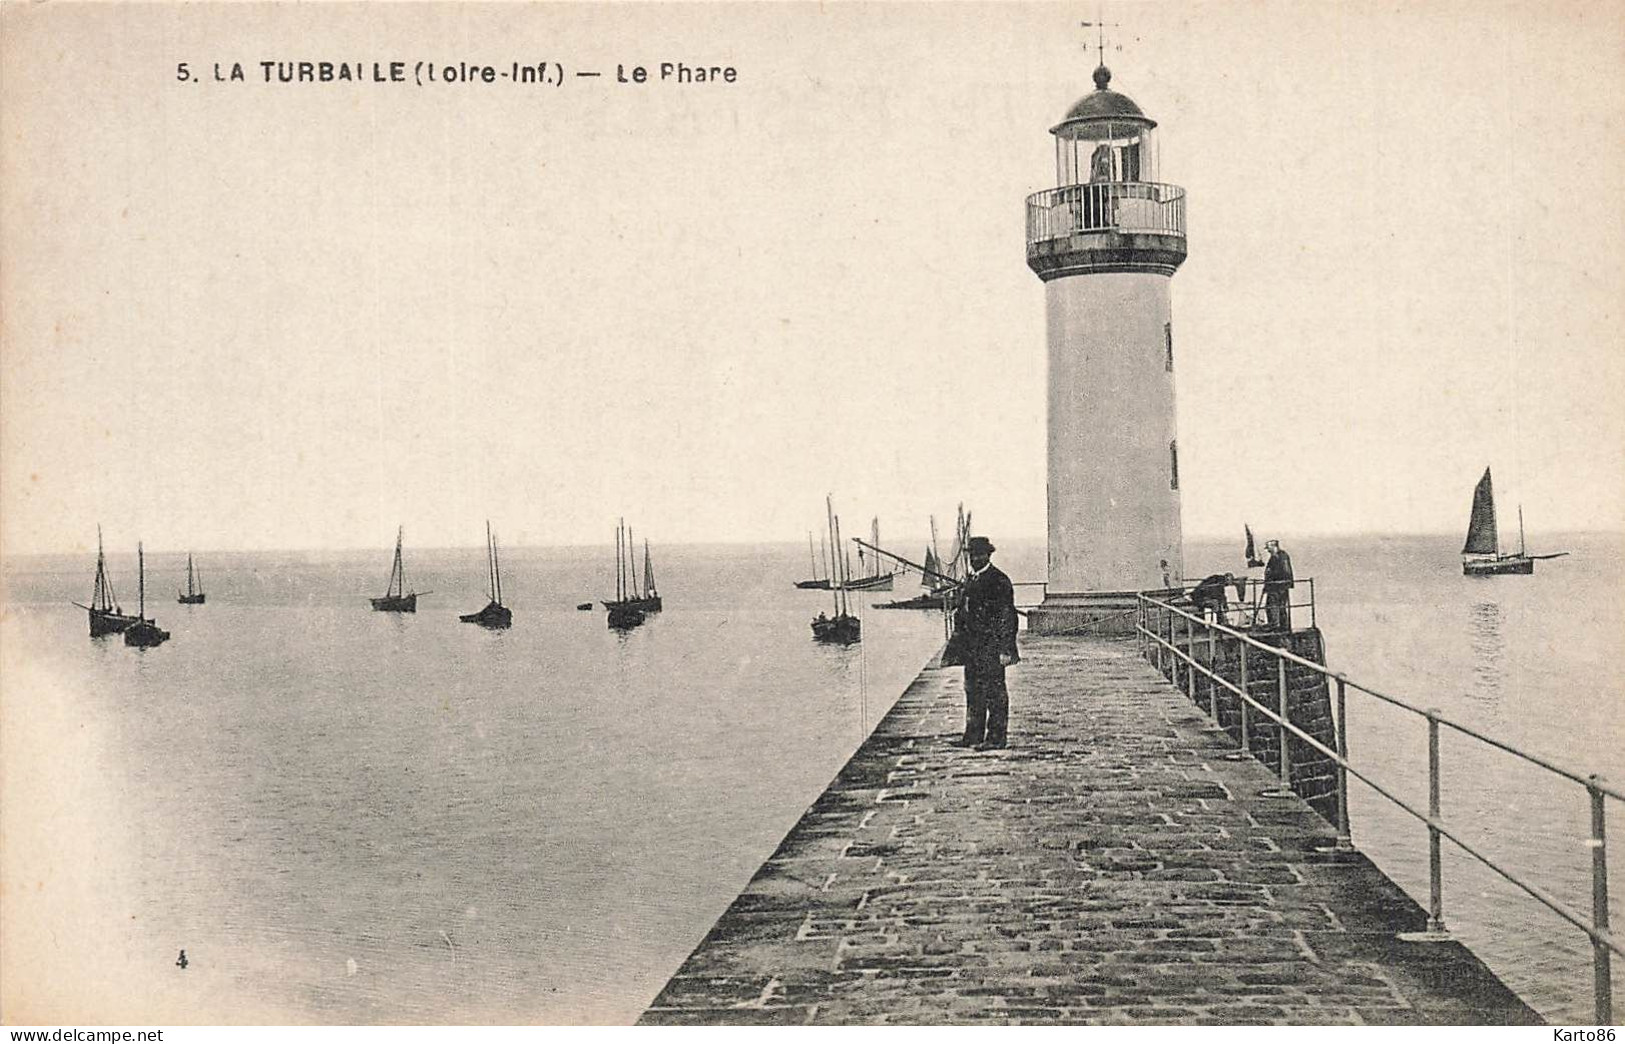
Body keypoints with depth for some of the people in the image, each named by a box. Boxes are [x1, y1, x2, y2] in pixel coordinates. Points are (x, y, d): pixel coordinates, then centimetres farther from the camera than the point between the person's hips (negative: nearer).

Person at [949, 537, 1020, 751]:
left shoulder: (999, 581, -10)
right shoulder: (970, 580, 16)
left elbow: (1007, 617, -13)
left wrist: (1005, 649, -16)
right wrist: (958, 631, 15)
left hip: (991, 647, -8)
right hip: (971, 647, 8)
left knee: (994, 692, -3)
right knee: (973, 691, 12)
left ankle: (996, 737, 1)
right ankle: (973, 735, 19)